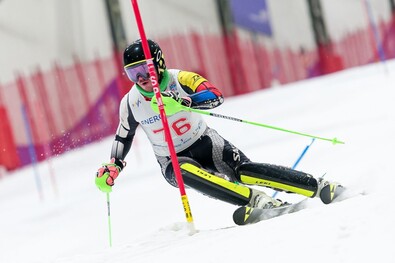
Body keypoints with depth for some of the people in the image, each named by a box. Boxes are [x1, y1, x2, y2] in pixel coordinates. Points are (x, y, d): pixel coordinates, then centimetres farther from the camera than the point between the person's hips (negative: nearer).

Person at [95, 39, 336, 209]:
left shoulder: (179, 79, -17)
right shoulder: (131, 103, -7)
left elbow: (215, 96, -33)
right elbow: (124, 136, 12)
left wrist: (182, 101, -48)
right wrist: (112, 168, 0)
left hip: (205, 143, -2)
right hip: (172, 161, 2)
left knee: (243, 171, -26)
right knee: (186, 172, -35)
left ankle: (319, 187, -19)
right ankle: (257, 200, -38)